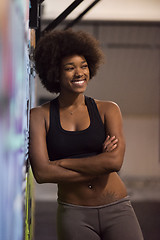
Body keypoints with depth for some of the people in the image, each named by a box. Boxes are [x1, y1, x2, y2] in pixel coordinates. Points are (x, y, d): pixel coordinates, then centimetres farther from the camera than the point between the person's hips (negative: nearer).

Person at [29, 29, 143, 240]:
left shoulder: (108, 110, 5)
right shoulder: (40, 116, 4)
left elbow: (115, 161, -11)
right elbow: (42, 173, -9)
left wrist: (60, 162, -7)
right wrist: (98, 166, -9)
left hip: (117, 210, 0)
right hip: (74, 215, 0)